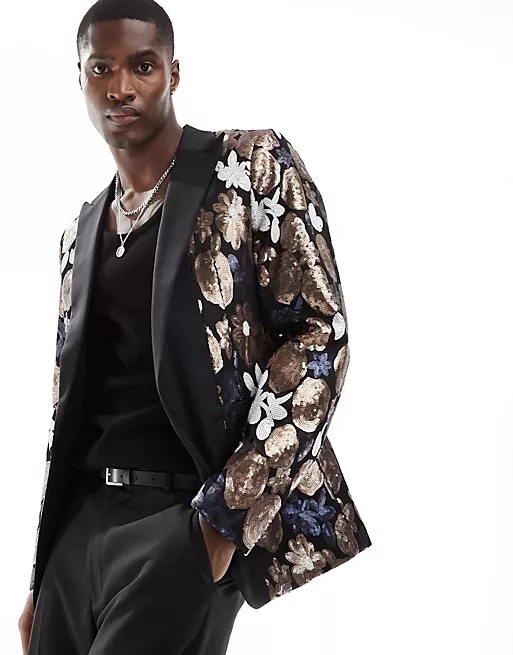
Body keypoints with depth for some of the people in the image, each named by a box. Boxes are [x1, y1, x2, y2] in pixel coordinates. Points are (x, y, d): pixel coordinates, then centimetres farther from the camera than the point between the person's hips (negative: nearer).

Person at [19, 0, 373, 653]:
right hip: (80, 517, 6)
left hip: (188, 513, -6)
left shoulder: (253, 165, -1)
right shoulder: (80, 233, 16)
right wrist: (41, 580, 16)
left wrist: (228, 512, -16)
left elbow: (321, 331, -9)